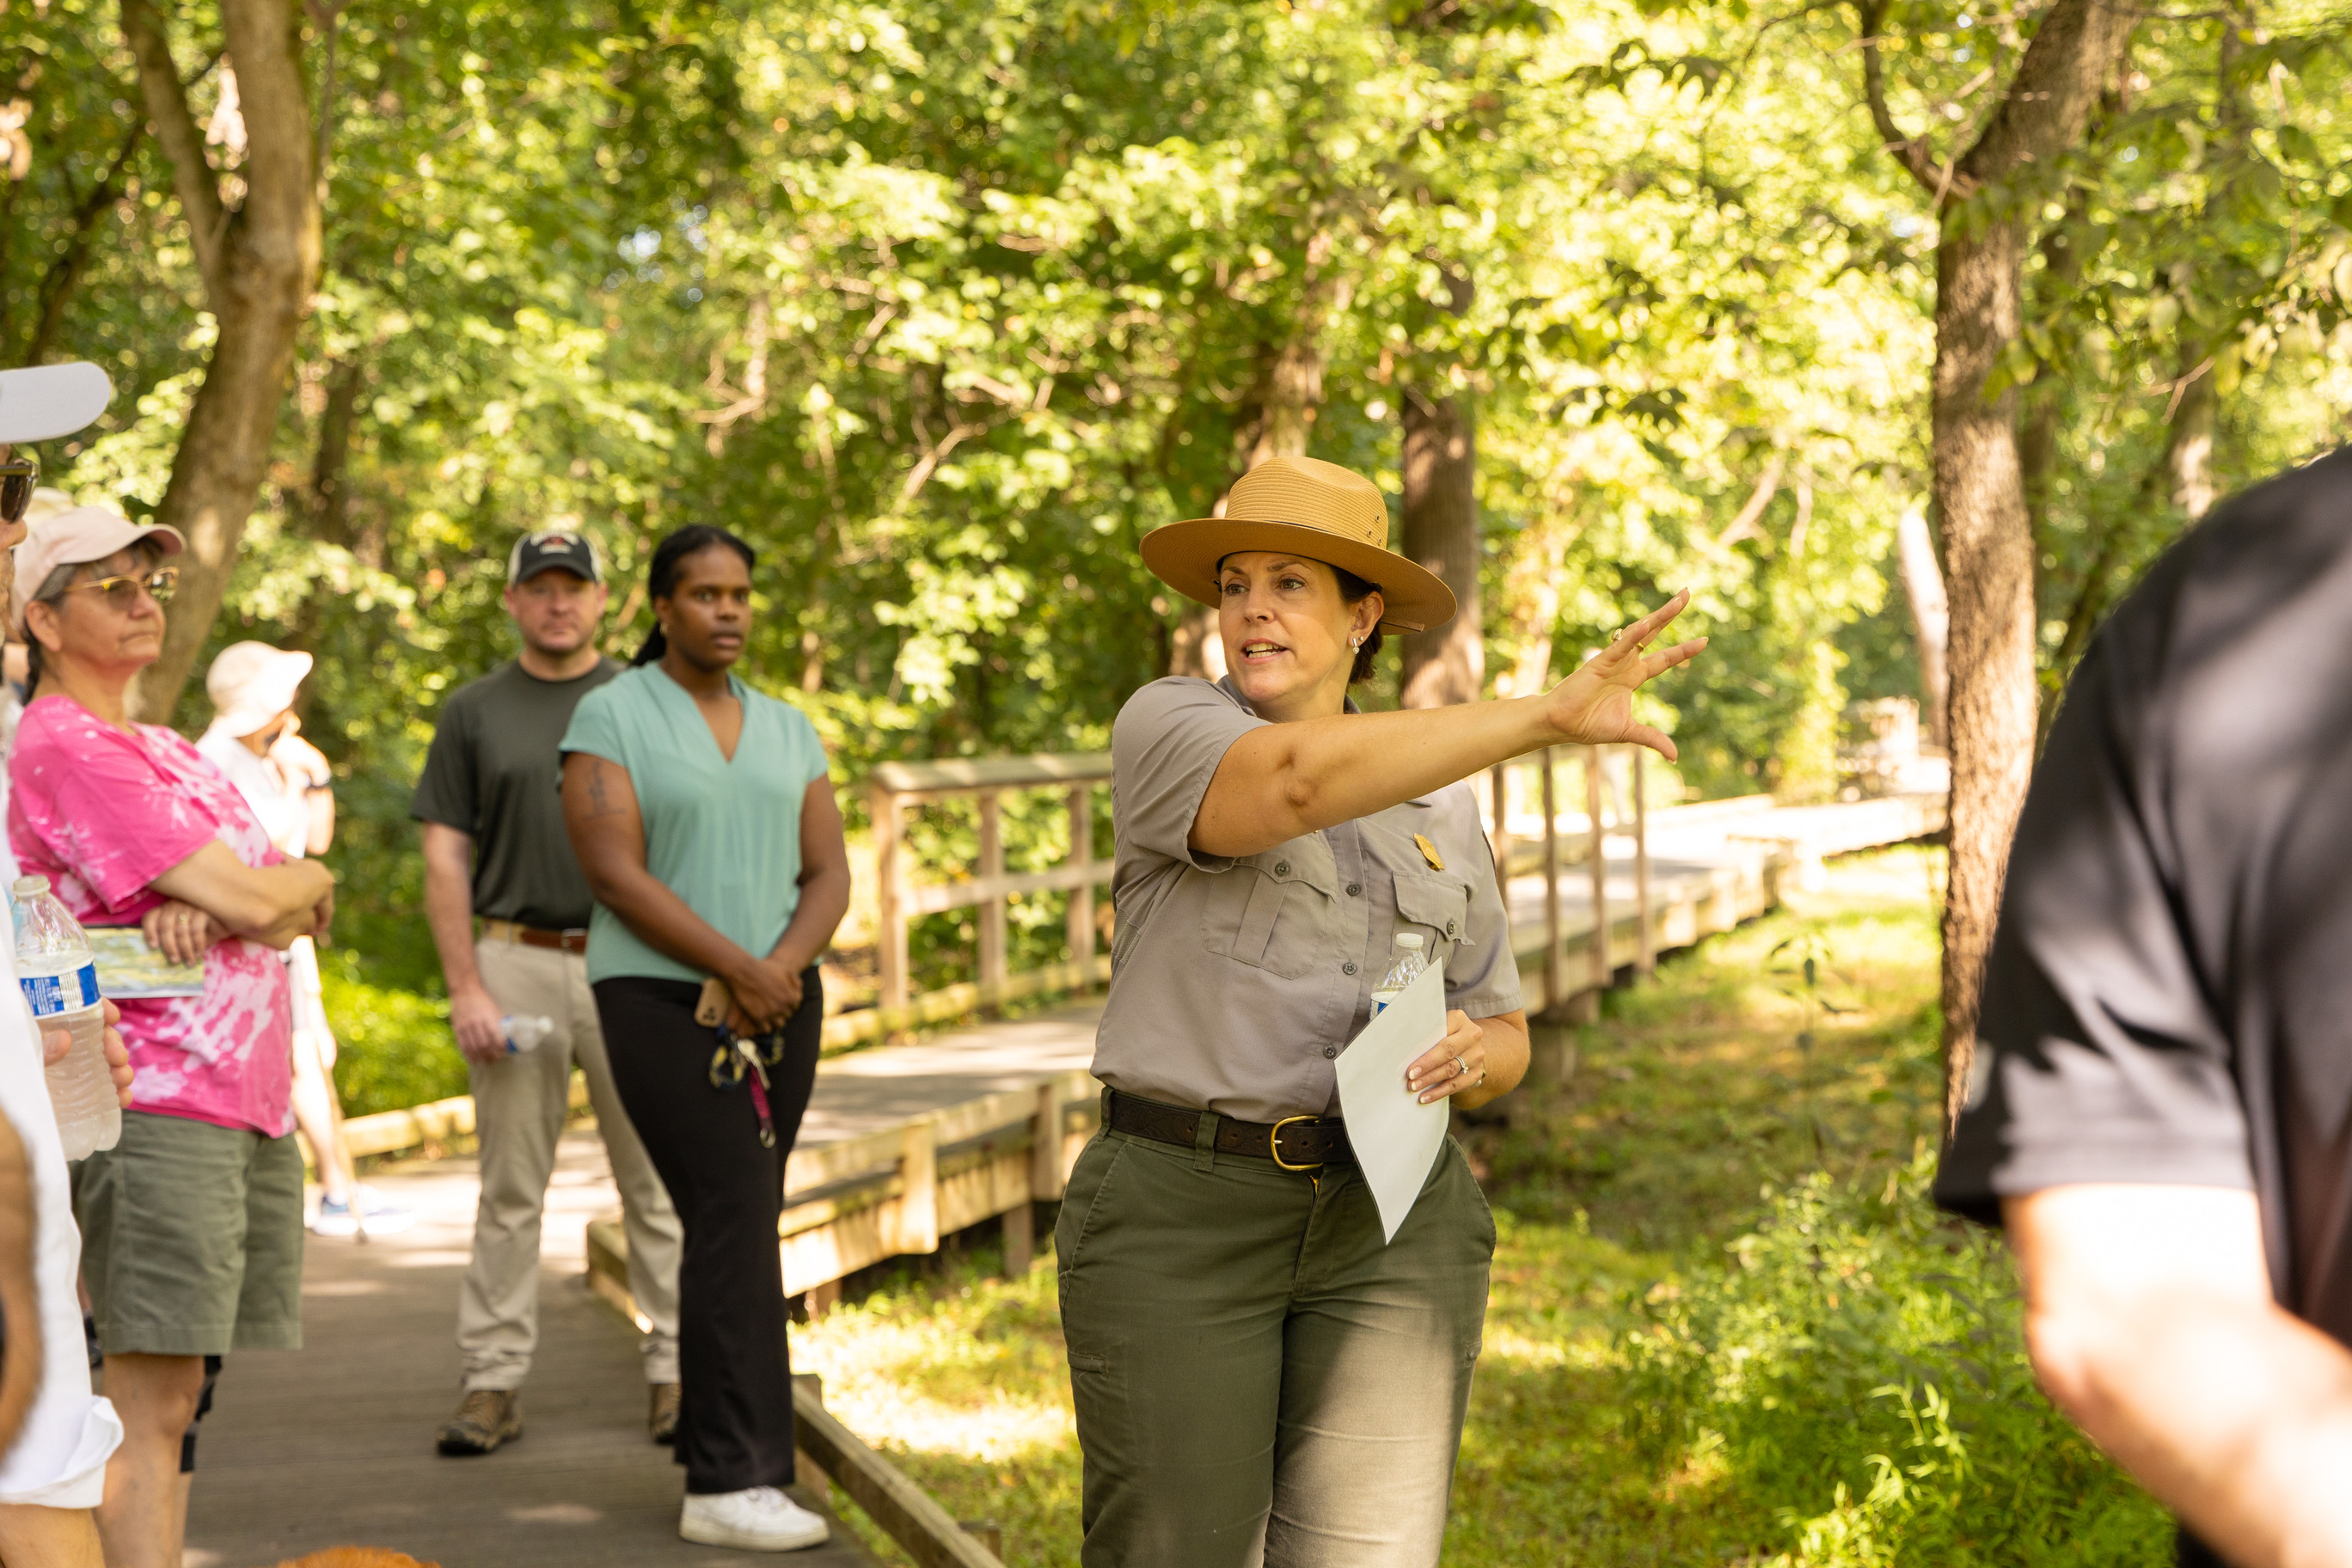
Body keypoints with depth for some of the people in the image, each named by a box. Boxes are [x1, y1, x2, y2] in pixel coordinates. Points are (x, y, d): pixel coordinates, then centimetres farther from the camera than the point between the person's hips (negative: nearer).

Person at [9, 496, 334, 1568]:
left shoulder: (160, 749, 21)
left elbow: (301, 913, 11)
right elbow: (254, 899, -14)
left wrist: (210, 907, -11)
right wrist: (305, 880, 8)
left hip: (250, 1102, 9)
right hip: (155, 1106, -9)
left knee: (173, 1395, 8)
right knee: (151, 1400, -10)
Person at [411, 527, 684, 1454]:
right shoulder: (474, 713, 9)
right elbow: (446, 858, 5)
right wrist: (465, 987, -4)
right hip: (516, 964, 0)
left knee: (657, 1180, 1)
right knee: (510, 1187, 3)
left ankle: (675, 1372, 8)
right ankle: (493, 1379, 7)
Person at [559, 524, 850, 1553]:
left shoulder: (786, 730, 12)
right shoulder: (610, 718, -5)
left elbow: (829, 877, 6)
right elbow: (614, 872, -14)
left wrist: (784, 969, -14)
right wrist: (738, 968, -19)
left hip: (777, 1005, 6)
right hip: (664, 1000, -6)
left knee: (735, 1225, 5)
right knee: (736, 1214, -17)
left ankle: (711, 1444, 14)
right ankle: (731, 1481, -19)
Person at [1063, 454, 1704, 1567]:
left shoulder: (1440, 805, 13)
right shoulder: (1166, 727, 0)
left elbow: (1503, 1038, 18)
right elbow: (1298, 780, -23)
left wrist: (1469, 1055, -7)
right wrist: (1550, 717, -28)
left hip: (1388, 1226, 3)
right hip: (1181, 1221, -3)